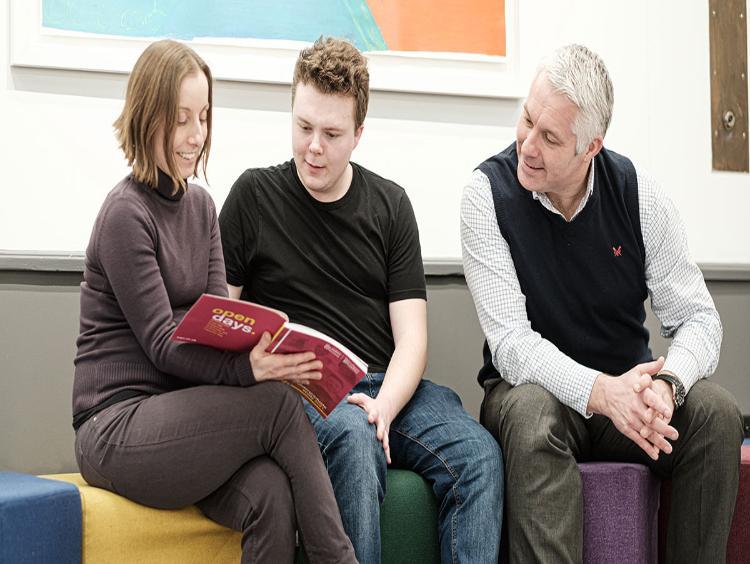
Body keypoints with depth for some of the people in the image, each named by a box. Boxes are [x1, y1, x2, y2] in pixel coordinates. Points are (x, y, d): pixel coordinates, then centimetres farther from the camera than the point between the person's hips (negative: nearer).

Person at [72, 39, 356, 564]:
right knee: (279, 405, -24)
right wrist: (248, 368, -32)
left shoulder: (201, 205, 14)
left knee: (270, 494, -23)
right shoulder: (126, 215, -10)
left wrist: (267, 352, -16)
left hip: (179, 415, 6)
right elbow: (161, 342, -16)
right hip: (116, 428, -6)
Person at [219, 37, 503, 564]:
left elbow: (412, 337, 7)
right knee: (354, 440, -36)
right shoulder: (254, 196, 7)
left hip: (390, 383, 3)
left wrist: (384, 408, -13)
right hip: (301, 389, -3)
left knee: (479, 453, -25)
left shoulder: (390, 204, 13)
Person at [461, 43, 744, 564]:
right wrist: (600, 392, -35)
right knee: (532, 418, -36)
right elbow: (511, 342, -19)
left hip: (626, 389, 3)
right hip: (534, 388, -3)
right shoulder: (488, 193, -12)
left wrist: (666, 383, -28)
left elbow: (698, 318, -5)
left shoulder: (638, 194, -5)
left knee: (717, 413, -23)